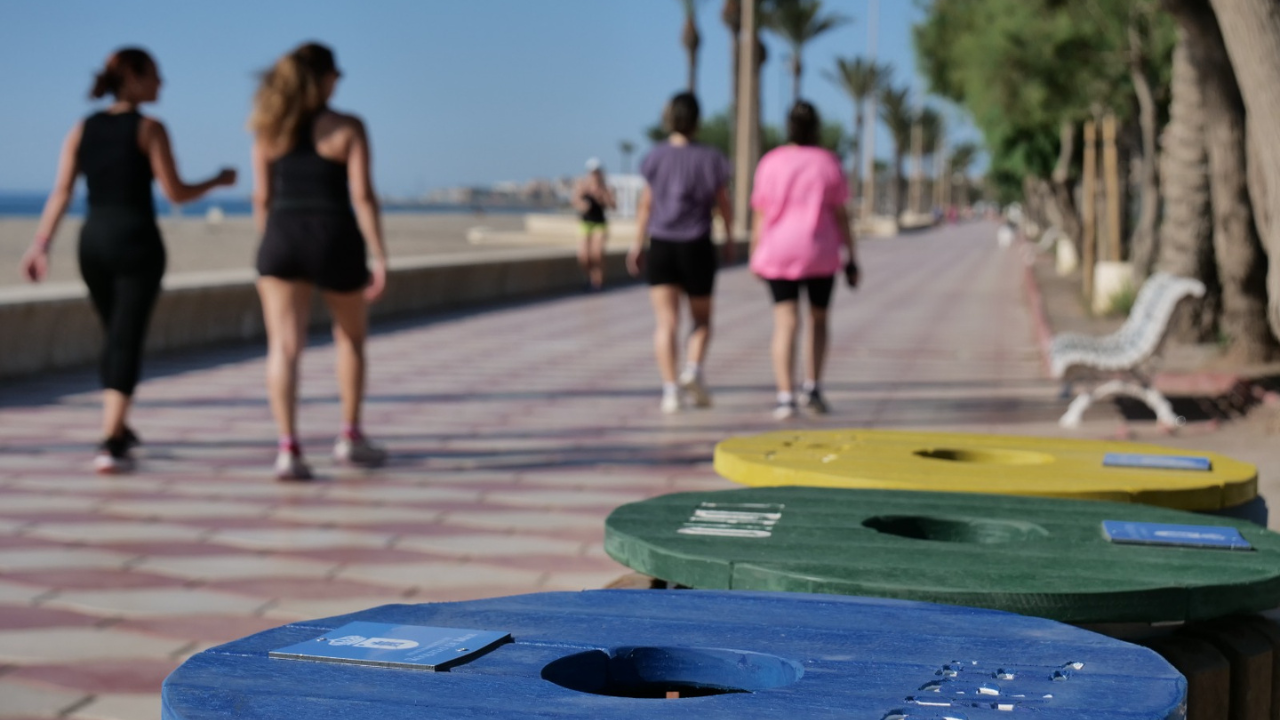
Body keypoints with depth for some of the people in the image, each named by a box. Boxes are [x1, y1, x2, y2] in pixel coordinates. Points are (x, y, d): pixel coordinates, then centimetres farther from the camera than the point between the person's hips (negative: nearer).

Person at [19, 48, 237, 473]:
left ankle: (118, 427, 36)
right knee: (128, 339, -6)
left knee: (115, 335, 21)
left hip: (93, 241, 5)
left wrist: (41, 246, 0)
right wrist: (218, 181, 10)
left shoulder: (83, 129, 9)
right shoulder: (149, 128, -5)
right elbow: (176, 193, -6)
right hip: (137, 242, -5)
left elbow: (61, 192, 2)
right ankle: (111, 444, -16)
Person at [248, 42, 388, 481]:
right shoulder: (347, 128, -4)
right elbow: (362, 196, -10)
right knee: (351, 336, 20)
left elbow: (262, 198, 7)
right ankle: (350, 436, 25)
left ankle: (288, 448, -16)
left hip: (283, 241, 2)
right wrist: (379, 258, -8)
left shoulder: (268, 130, 6)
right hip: (336, 240, -2)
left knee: (284, 346, -3)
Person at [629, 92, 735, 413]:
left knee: (666, 323, -2)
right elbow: (724, 205, 2)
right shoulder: (710, 159, -4)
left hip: (660, 246, 1)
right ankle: (694, 369, -9)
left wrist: (638, 245, 13)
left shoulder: (656, 157, 1)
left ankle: (671, 388, -12)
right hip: (697, 248, -1)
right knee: (701, 320, 14)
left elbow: (645, 205, 4)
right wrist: (729, 241, 16)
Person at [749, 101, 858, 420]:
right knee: (818, 319, 17)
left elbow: (760, 215, 0)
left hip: (778, 253, 0)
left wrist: (755, 254, 9)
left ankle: (785, 397, -13)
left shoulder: (770, 162, 1)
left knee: (786, 324, -3)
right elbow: (841, 215, -2)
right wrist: (851, 258, 3)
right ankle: (812, 387, 10)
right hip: (820, 253, 0)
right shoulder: (828, 163, -1)